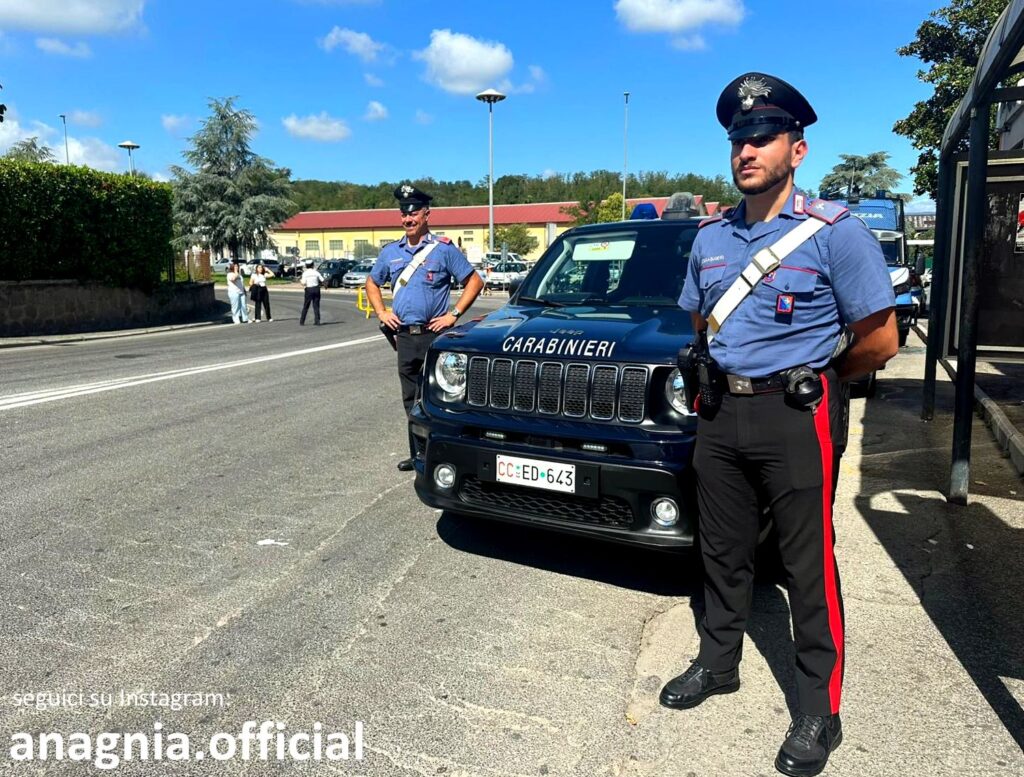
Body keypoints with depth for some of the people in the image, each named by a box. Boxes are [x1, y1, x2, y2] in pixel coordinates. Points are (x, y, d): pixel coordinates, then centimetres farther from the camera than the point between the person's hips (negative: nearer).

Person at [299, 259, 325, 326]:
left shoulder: (305, 273, -6)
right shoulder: (316, 272, 0)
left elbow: (303, 283, -15)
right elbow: (322, 280, -2)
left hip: (309, 290, -2)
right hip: (316, 289, 2)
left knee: (305, 307, 7)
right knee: (316, 306, 7)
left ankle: (302, 322, 8)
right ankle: (317, 321, 3)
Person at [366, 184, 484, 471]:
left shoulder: (444, 249, -3)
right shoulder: (391, 251, 11)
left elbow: (474, 281, -2)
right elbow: (372, 283, 25)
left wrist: (454, 314, -9)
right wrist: (382, 312, 9)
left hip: (435, 335, -5)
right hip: (404, 336, 5)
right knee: (411, 399, 11)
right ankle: (418, 454, 21)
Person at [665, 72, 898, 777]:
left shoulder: (835, 232, -10)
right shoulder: (711, 237, 8)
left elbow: (879, 341, -9)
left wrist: (808, 378, 3)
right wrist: (719, 383, 11)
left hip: (797, 420, -5)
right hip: (721, 414, 6)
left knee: (808, 563, 3)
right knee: (723, 551, 16)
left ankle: (819, 711, 20)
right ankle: (718, 664, 35)